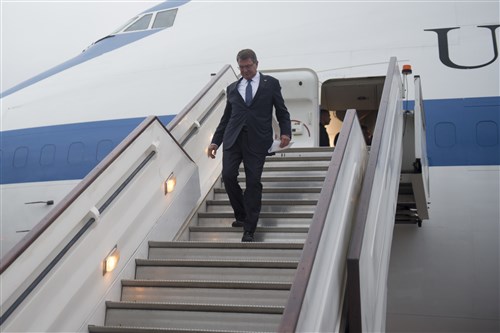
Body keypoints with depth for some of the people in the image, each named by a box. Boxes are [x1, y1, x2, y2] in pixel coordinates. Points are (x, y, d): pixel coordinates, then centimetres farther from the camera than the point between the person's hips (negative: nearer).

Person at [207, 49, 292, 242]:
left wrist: (285, 132, -9)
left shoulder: (271, 84, 10)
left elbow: (282, 112, 8)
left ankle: (249, 229, 2)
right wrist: (215, 141, 12)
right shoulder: (232, 88, 18)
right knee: (228, 176, -11)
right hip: (233, 139, 3)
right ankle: (241, 215, 13)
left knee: (253, 182, -6)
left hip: (257, 140, -3)